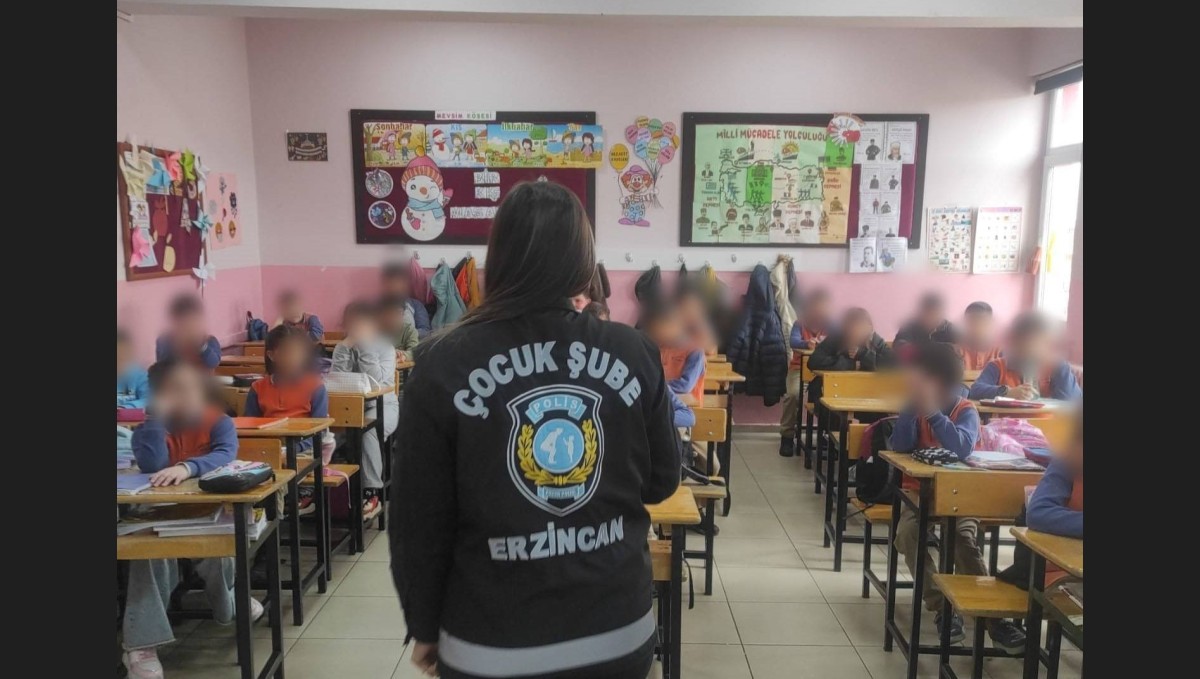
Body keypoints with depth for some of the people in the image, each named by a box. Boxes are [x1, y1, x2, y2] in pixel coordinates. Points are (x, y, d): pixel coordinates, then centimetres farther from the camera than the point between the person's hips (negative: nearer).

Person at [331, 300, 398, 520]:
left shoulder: (385, 347, -2)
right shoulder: (342, 348, 8)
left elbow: (378, 381, -18)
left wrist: (365, 348, -18)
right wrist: (347, 347, -11)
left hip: (381, 404, -3)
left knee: (369, 429, -36)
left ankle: (372, 492, -29)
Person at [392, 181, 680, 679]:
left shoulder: (444, 365, -15)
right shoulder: (633, 352, -10)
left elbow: (419, 521, -7)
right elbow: (662, 482, 2)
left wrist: (424, 628, 7)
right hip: (619, 632, 2)